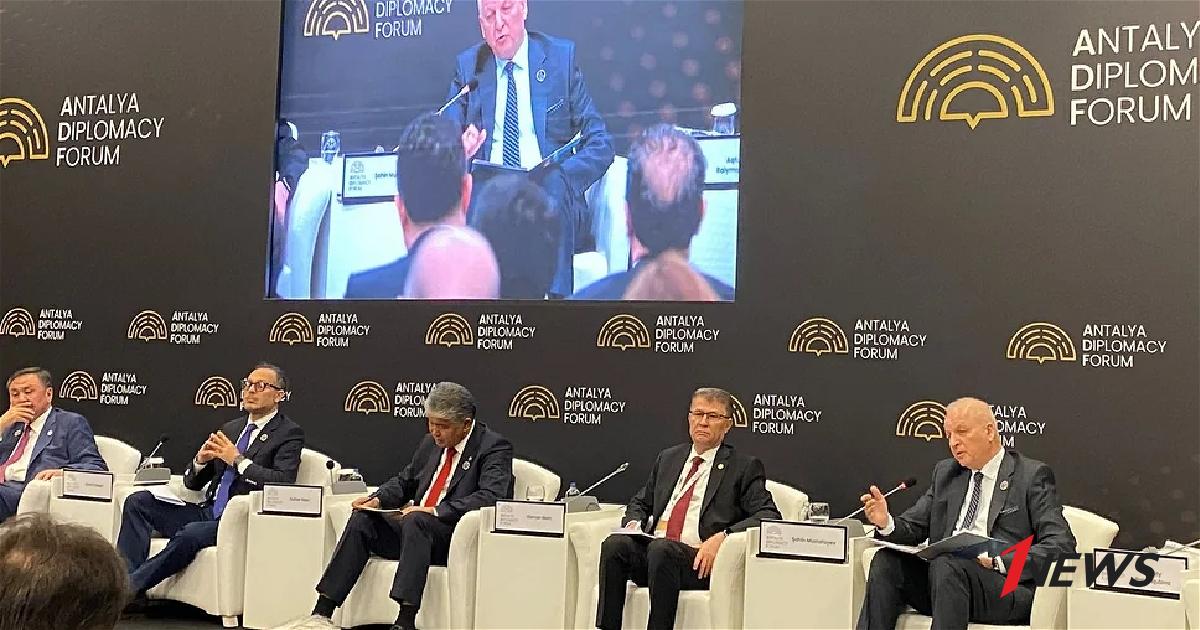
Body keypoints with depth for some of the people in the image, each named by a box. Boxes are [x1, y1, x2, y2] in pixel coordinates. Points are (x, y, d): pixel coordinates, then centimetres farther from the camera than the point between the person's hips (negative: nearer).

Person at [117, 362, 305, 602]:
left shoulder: (290, 433, 0)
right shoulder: (230, 428, 20)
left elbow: (283, 483, -17)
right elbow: (192, 483, 20)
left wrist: (238, 460, -16)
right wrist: (200, 460, -3)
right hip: (208, 513, 7)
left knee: (191, 533, -34)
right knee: (138, 501, -7)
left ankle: (131, 587, -22)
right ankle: (128, 579, -14)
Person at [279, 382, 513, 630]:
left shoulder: (495, 447, -8)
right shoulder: (430, 443, 14)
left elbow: (491, 496, -23)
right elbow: (404, 482, 26)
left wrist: (436, 511, -29)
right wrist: (378, 499, 3)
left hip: (457, 538, -7)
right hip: (412, 527, 7)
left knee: (415, 520, -35)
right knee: (361, 520, -14)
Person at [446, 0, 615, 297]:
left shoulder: (562, 57, 8)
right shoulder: (467, 66, 13)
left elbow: (601, 144, 5)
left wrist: (559, 177, -14)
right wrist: (460, 149, -17)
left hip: (551, 192, -1)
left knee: (554, 183, -34)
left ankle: (554, 294, -32)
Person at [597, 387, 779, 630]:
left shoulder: (744, 467, 8)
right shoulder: (668, 458, 24)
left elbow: (769, 515, -2)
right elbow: (640, 502, 31)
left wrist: (722, 537, -18)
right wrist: (634, 522, 6)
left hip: (700, 562, -4)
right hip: (651, 550, 5)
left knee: (662, 548, -36)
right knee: (614, 544, -27)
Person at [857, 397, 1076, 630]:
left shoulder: (1031, 475, 3)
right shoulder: (945, 471, 20)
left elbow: (1063, 545, -6)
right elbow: (914, 527, 17)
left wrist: (1000, 560, -20)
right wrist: (886, 522, -8)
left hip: (1005, 590, -5)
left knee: (948, 564, -34)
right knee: (887, 560, -20)